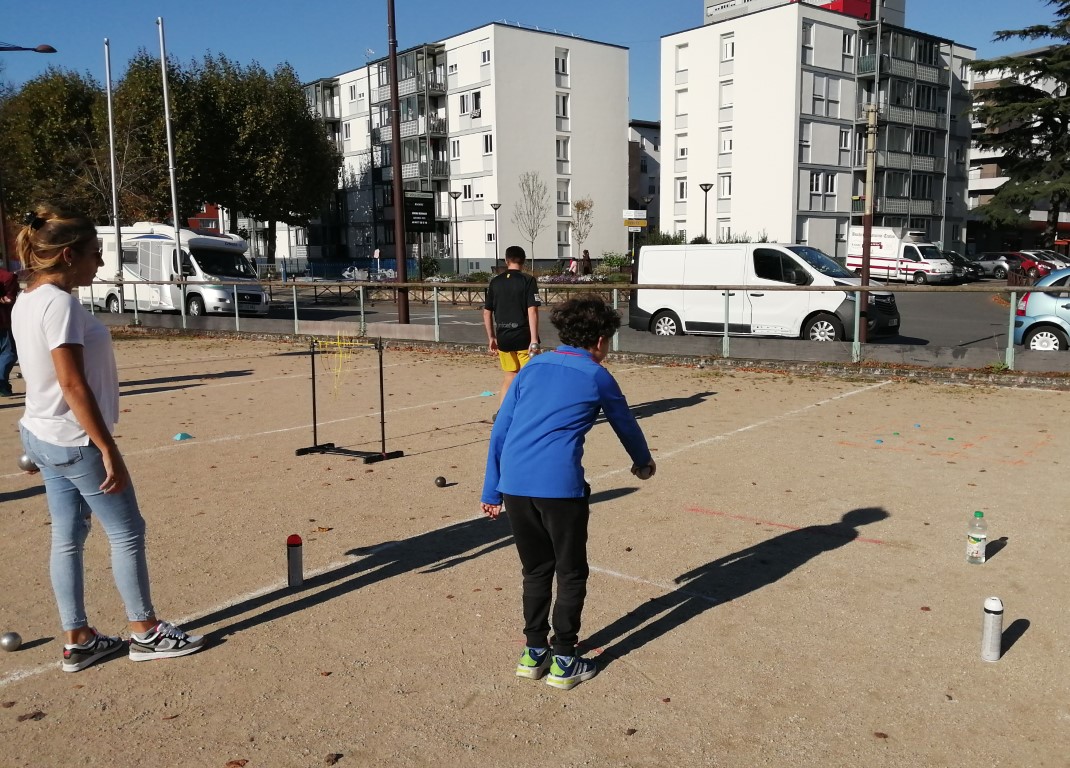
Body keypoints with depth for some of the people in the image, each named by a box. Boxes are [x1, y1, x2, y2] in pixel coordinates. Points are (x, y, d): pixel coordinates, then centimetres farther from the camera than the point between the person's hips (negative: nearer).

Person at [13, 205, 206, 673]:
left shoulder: (26, 302, 9)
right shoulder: (59, 303, -20)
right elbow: (73, 385, -23)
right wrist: (109, 451, -21)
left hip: (41, 435, 9)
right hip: (75, 441, -9)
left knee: (68, 538, 13)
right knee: (127, 531, 3)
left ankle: (77, 640, 21)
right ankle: (145, 633, 15)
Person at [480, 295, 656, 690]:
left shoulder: (532, 368, 17)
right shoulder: (597, 377, 7)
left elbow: (499, 431, 14)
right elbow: (626, 426, 22)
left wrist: (491, 491, 18)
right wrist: (643, 463, 42)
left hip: (514, 483, 5)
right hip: (559, 486, -5)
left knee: (535, 571, 20)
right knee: (571, 575, 13)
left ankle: (533, 653, 29)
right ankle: (563, 662, 19)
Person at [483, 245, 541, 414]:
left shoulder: (495, 282, 6)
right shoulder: (528, 280, -7)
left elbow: (486, 312, 8)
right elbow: (532, 311, -15)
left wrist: (491, 337, 17)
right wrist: (534, 340, -16)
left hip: (503, 337, 5)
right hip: (523, 336, -4)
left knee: (510, 375, 18)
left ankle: (500, 412, 17)